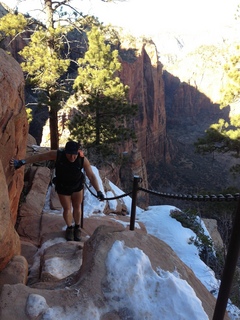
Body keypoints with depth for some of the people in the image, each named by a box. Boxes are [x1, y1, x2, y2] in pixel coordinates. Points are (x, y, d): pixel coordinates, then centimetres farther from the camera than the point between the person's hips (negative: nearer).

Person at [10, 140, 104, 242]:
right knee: (67, 209, 13)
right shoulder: (57, 154, -32)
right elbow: (39, 156, -22)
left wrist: (98, 191, -27)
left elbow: (91, 176, -25)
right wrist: (21, 162, -28)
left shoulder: (83, 159, -31)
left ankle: (77, 228, 43)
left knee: (77, 207, 16)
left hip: (77, 186, 0)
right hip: (62, 188, 0)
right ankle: (69, 228, 43)